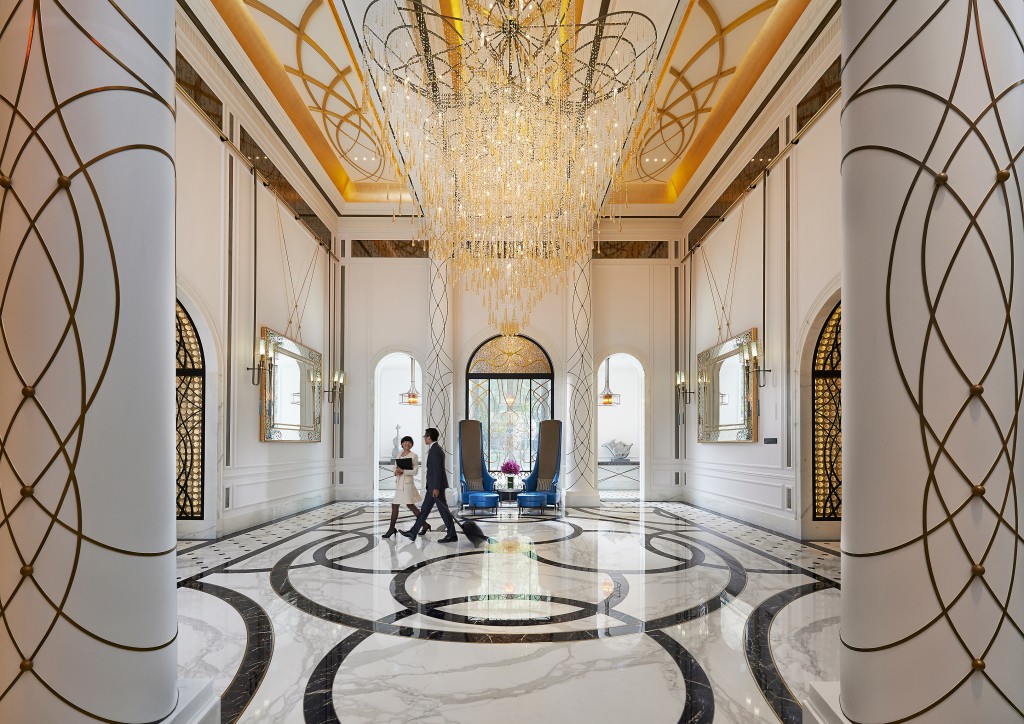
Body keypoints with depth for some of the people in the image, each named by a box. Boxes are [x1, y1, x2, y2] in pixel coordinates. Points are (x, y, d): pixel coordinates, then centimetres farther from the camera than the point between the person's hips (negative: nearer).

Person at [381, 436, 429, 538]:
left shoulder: (414, 456, -6)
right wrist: (396, 471, -7)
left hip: (407, 482, -7)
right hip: (399, 483, 7)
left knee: (410, 505, -8)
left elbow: (415, 471, -12)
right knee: (394, 505, 9)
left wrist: (403, 471, -22)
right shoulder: (399, 454, 12)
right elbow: (395, 467, 15)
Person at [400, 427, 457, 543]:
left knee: (443, 510, -3)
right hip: (433, 485, 10)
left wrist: (436, 488, -23)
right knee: (425, 509, 11)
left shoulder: (435, 450, -17)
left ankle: (452, 535, 5)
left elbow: (438, 470, -22)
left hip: (436, 485, -10)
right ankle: (413, 533, 16)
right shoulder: (435, 449, 15)